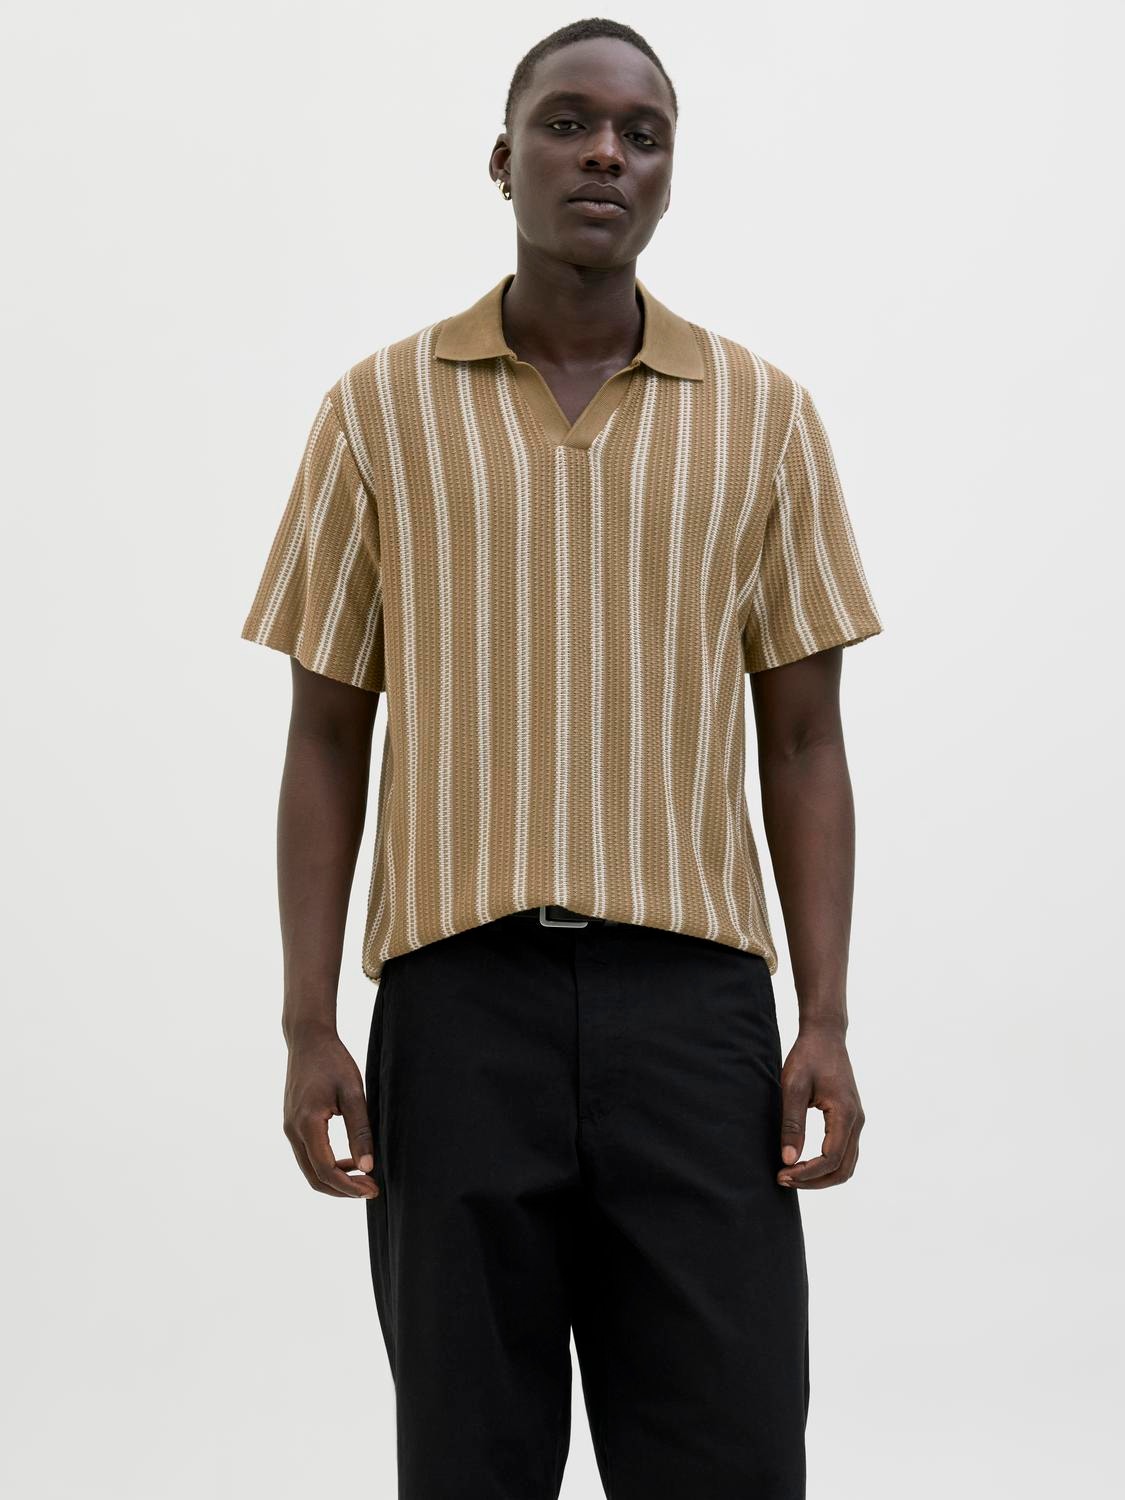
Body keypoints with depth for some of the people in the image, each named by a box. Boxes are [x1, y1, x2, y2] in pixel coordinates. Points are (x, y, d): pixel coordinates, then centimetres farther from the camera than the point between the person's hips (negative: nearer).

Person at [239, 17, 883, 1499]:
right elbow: (327, 740, 6)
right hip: (459, 999, 0)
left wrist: (829, 1019, 0)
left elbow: (804, 740, 8)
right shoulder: (381, 409, 6)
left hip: (694, 995, 1)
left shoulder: (763, 414, 7)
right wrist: (307, 1028, -1)